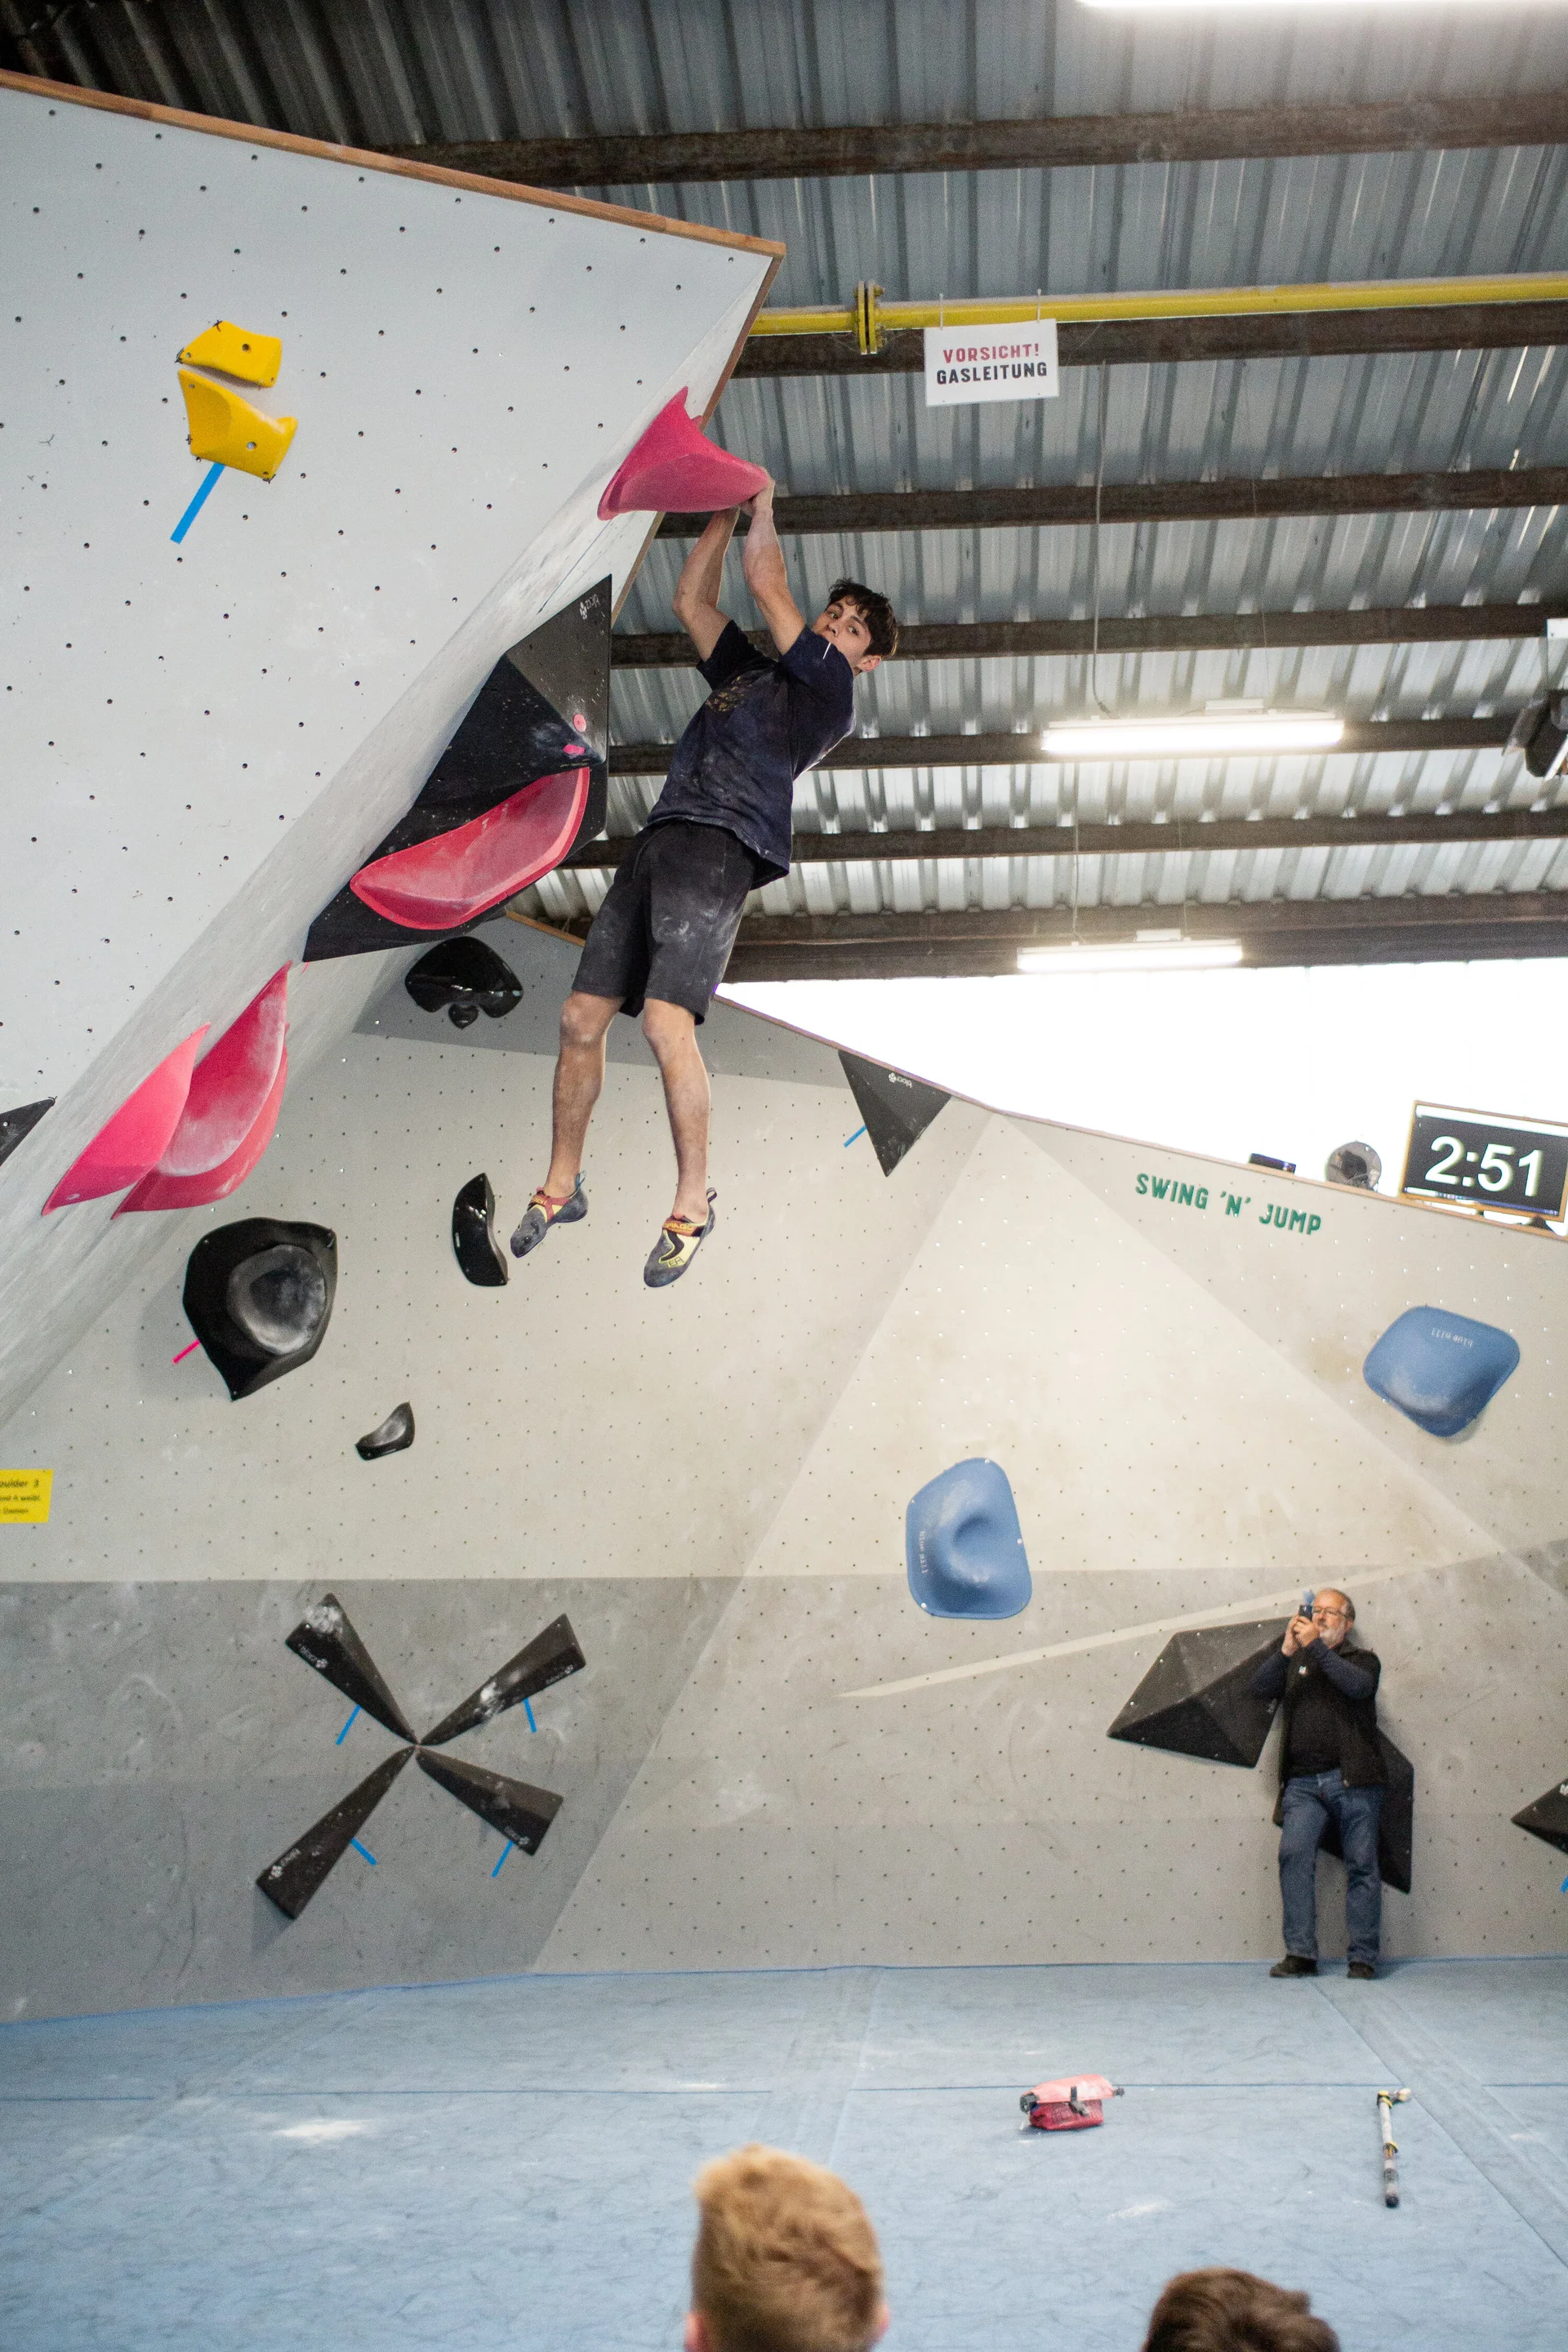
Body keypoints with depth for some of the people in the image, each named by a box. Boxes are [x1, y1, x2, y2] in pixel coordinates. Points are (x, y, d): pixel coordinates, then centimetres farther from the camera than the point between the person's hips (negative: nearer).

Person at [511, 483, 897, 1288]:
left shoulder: (829, 690, 8)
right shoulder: (750, 673, 30)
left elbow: (765, 579, 6)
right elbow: (692, 601, 30)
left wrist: (763, 508, 21)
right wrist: (727, 511, 28)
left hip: (720, 847, -7)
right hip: (658, 841, 7)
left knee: (665, 1021, -23)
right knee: (582, 1016, 1)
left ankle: (692, 1201, -11)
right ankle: (561, 1186, 13)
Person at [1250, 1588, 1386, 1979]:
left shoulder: (1362, 1660, 13)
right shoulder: (1295, 1663, 21)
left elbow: (1359, 1685, -10)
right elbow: (1261, 1686, 5)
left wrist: (1315, 1646, -13)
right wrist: (1287, 1648, -8)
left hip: (1352, 1779, -2)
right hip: (1303, 1782, 2)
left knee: (1362, 1864, -3)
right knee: (1294, 1855, -13)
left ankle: (1363, 1957, 1)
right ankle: (1300, 1954, -12)